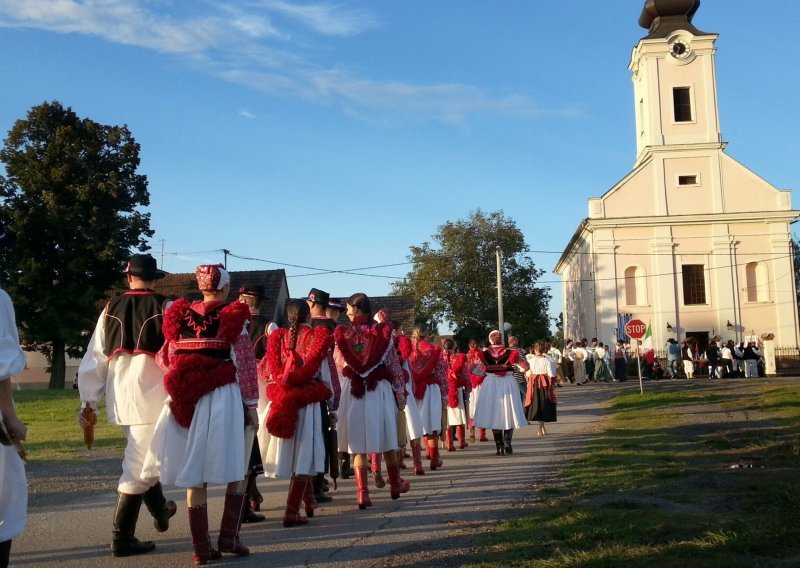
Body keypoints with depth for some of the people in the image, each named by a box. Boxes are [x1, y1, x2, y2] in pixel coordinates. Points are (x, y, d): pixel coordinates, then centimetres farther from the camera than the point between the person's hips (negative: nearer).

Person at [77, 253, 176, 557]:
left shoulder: (111, 309, 6)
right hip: (151, 397, -5)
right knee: (138, 466, 1)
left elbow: (94, 360, 5)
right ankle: (122, 538, 5)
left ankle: (160, 511, 40)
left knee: (142, 458, 23)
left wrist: (88, 403, 10)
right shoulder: (165, 308, -6)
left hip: (119, 399, 5)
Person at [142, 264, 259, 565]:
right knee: (235, 468, 10)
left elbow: (167, 360, 10)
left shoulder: (180, 316, 8)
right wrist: (251, 403, -3)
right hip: (224, 398, -3)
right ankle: (228, 537, 6)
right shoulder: (233, 316, -3)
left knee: (194, 473, 7)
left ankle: (201, 546, 10)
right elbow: (245, 364, -7)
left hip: (187, 400, 4)